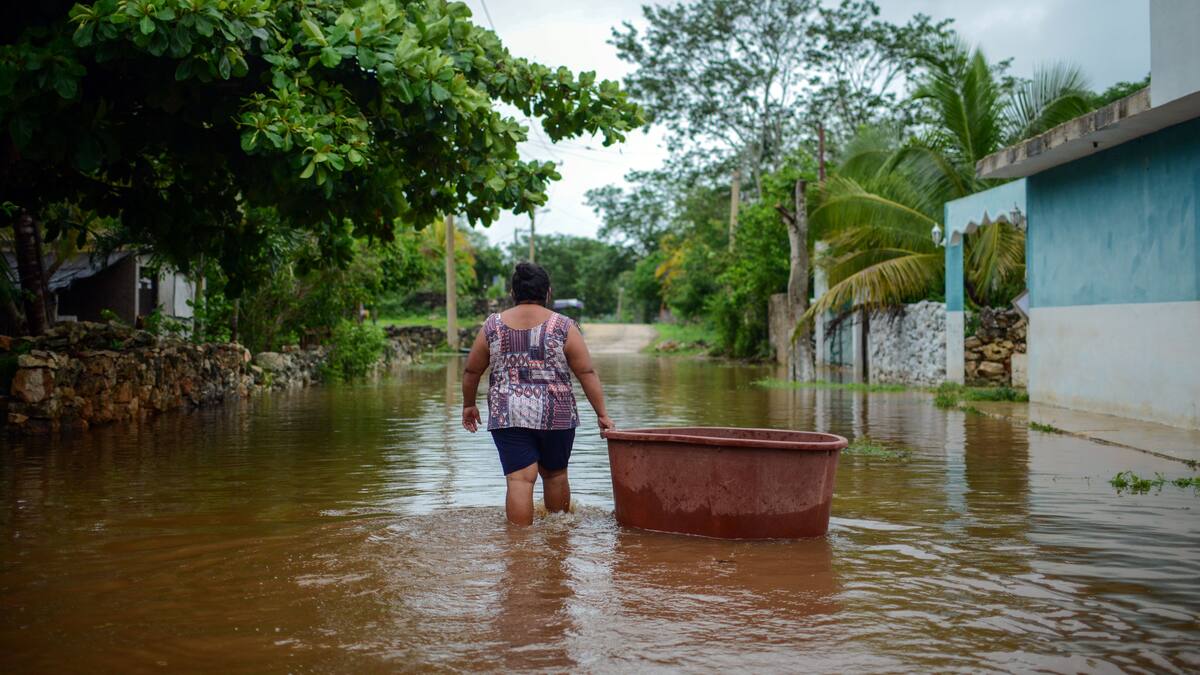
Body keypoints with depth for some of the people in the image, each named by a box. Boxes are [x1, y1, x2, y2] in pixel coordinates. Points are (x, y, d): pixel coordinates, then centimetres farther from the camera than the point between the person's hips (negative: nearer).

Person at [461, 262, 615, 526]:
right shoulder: (564, 327, -2)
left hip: (507, 415, 0)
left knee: (520, 479, -2)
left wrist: (469, 405, 24)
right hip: (555, 415, 0)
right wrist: (602, 413, 0)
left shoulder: (492, 326, 3)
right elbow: (587, 373, -4)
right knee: (555, 473, 17)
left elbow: (471, 371, 10)